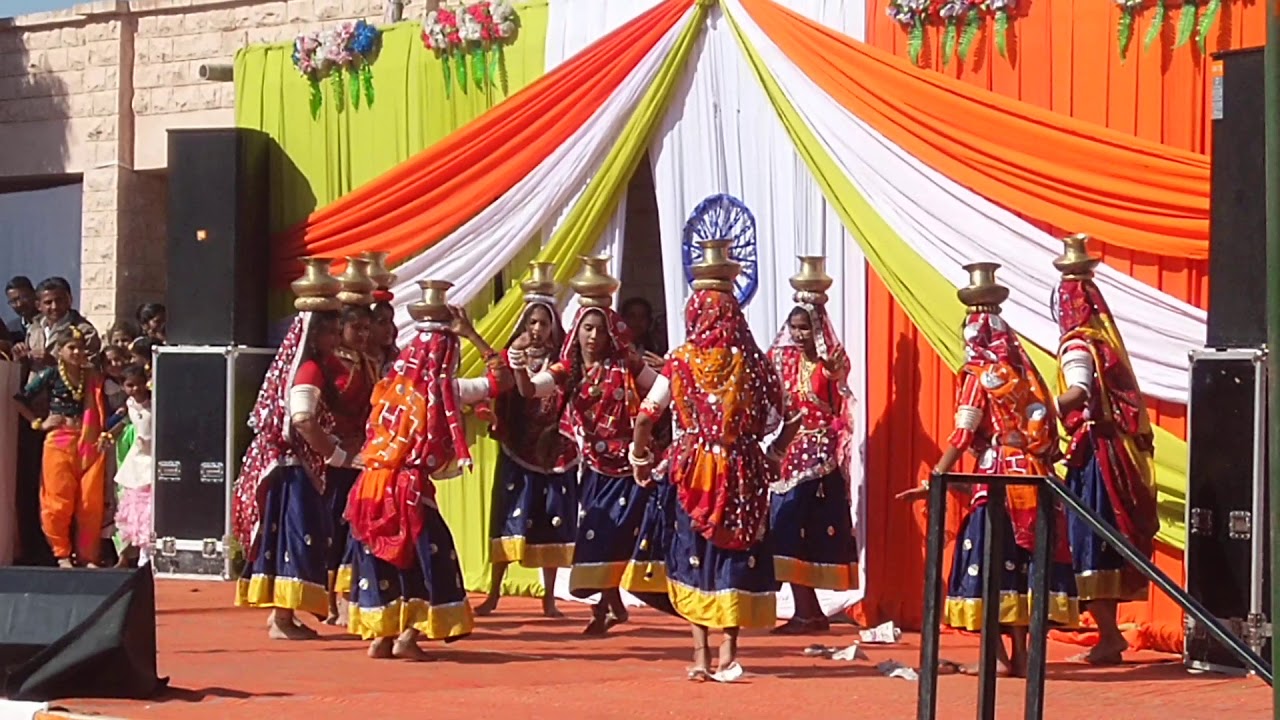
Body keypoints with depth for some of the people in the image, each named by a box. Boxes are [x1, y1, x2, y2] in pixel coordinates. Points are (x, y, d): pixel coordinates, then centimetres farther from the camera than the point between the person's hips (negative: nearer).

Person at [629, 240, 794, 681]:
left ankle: (701, 656, 4)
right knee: (736, 554, 7)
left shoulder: (682, 361, -3)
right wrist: (772, 458, 13)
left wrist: (639, 456, 10)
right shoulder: (752, 362, -2)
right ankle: (727, 653, 3)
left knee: (694, 554, 7)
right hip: (742, 472, 1)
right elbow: (773, 420, -3)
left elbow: (646, 414, -4)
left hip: (695, 469, -1)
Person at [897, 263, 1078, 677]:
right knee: (1022, 560, 8)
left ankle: (995, 655, -6)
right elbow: (1046, 428, 9)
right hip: (1034, 476, 6)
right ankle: (1021, 653, 10)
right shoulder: (1024, 373, 12)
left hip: (998, 478, -6)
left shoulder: (980, 377, -5)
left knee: (987, 559, -2)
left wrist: (933, 482, -10)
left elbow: (962, 437, -11)